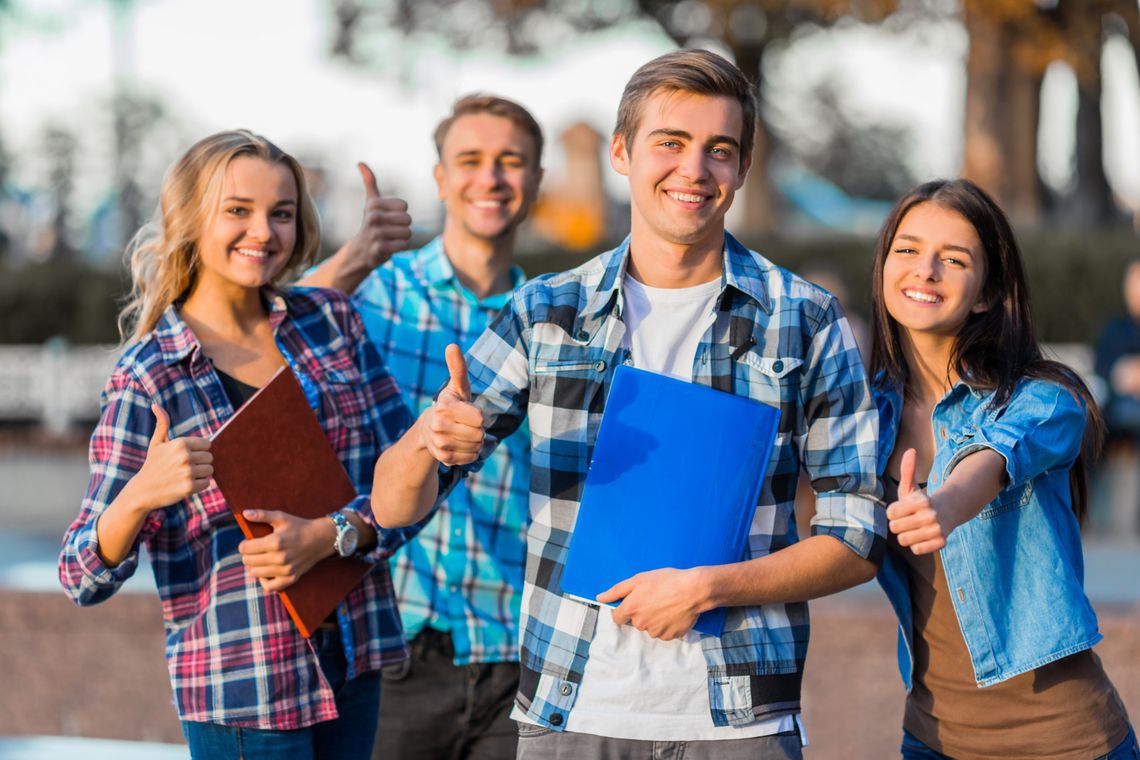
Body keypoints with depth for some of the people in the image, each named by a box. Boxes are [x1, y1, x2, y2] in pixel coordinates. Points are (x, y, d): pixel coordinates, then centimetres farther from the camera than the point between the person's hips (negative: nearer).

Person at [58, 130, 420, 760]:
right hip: (238, 681, -4)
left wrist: (326, 536, -15)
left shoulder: (330, 322, 5)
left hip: (354, 658, 4)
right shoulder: (148, 376, -6)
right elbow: (83, 580, -9)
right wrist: (138, 497, -28)